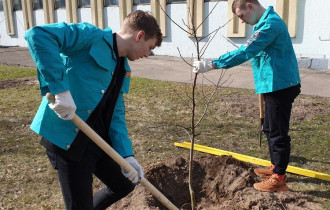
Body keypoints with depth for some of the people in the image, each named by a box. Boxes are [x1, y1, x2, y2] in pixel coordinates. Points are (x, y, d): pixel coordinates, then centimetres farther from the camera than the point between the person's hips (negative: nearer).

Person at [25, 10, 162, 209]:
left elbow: (116, 115, 10)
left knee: (125, 185, 21)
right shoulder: (92, 37, -13)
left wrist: (127, 155, -4)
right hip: (67, 138, -8)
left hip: (98, 137, 9)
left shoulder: (123, 70, 12)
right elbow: (38, 34, -26)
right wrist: (60, 89, -33)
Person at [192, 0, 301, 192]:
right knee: (271, 128, 19)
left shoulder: (270, 24, -21)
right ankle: (276, 167, 34)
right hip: (275, 85, 10)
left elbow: (245, 52, -28)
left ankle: (279, 179, 8)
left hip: (280, 86, -10)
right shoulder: (267, 22, 13)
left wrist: (212, 65, -29)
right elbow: (251, 51, 21)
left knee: (278, 132, -2)